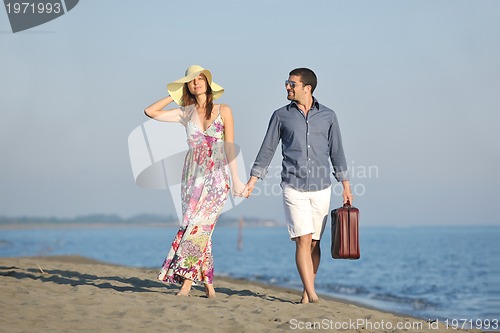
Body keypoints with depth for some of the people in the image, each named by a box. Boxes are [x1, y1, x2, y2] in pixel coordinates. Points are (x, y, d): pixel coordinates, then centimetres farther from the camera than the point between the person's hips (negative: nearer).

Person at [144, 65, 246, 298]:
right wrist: (174, 95, 12)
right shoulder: (185, 113, 11)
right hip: (192, 175, 3)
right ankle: (208, 285, 4)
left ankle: (186, 281, -17)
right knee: (199, 228, -1)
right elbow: (151, 112, 8)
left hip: (216, 176, -3)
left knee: (197, 225, -16)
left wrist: (236, 180, -2)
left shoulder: (223, 111, 4)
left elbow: (229, 147, 2)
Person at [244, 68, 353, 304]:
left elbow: (336, 152, 11)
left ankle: (306, 292, 16)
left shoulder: (327, 116, 6)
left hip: (321, 189, 1)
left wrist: (346, 186, 9)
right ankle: (312, 295, -15)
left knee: (314, 243, 5)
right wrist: (252, 180, 3)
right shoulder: (281, 116, 5)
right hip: (293, 187, -1)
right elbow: (267, 150, 9)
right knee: (303, 240, -12)